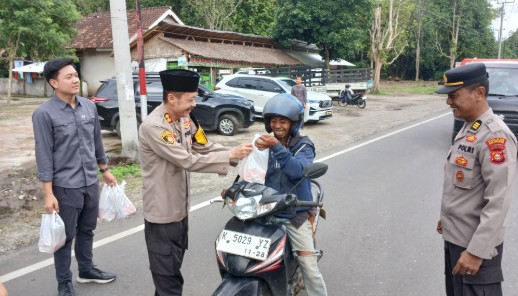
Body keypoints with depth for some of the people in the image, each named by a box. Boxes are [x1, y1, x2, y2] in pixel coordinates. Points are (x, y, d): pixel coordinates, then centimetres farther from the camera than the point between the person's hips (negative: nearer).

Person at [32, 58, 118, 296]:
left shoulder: (89, 106, 3)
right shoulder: (44, 114, -12)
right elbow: (44, 155, -12)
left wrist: (105, 171, 17)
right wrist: (48, 193, -13)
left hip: (91, 182, 5)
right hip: (65, 186, -5)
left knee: (87, 231, 20)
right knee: (66, 236, 8)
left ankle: (86, 270, 39)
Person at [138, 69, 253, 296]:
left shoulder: (185, 120, 3)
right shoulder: (153, 126, -23)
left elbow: (206, 148, 5)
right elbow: (188, 161, -27)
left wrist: (238, 156, -9)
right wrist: (230, 155, -25)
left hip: (180, 209, 8)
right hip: (162, 214, -8)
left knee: (173, 270, 24)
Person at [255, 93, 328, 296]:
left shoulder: (303, 146, -6)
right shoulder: (266, 143, 5)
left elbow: (297, 170, -27)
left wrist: (277, 147, -37)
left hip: (296, 214, -3)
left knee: (310, 268, -2)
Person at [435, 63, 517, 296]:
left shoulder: (495, 136, -22)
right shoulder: (468, 128, 7)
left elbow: (499, 202, -25)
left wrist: (476, 251, -25)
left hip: (475, 244, -9)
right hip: (454, 236, 9)